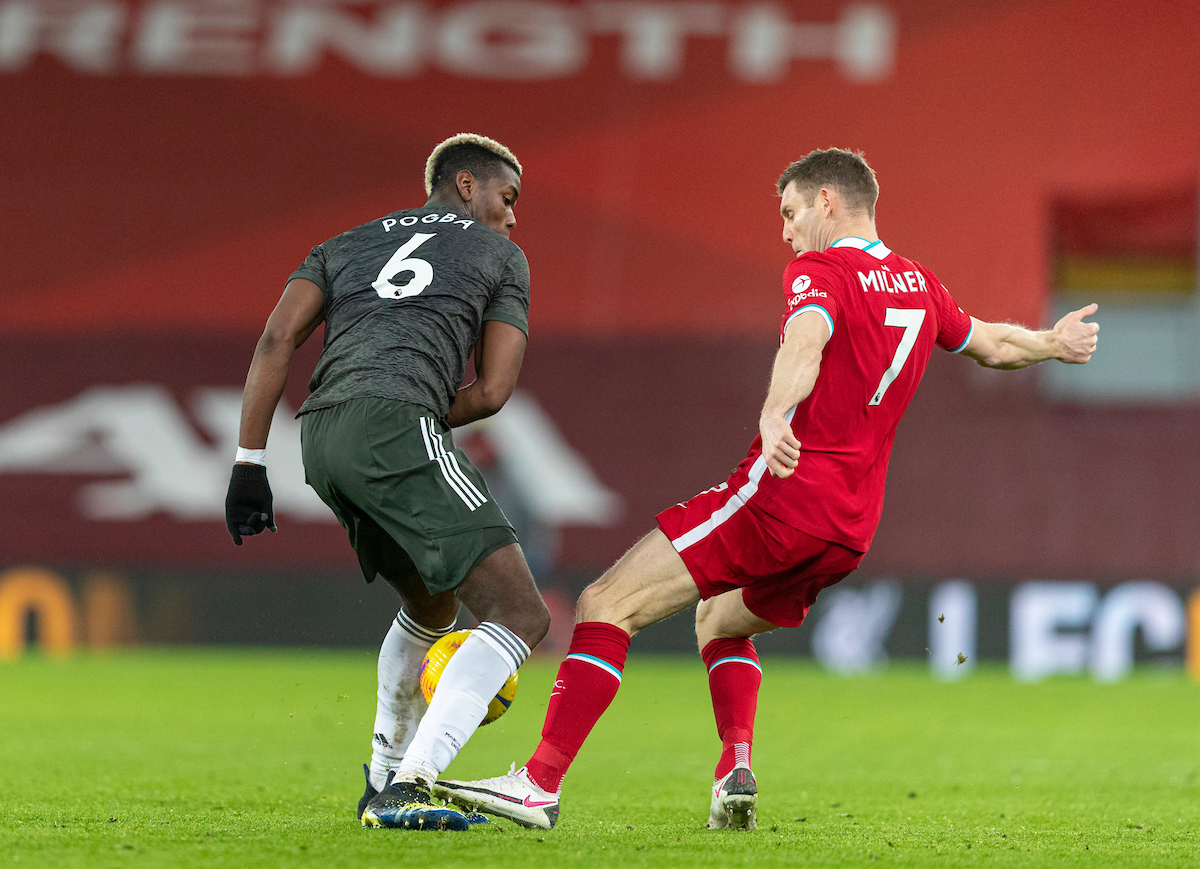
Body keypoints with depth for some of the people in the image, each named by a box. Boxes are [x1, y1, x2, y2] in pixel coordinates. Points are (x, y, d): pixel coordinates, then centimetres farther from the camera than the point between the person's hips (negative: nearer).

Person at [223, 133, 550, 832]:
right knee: (521, 616, -8)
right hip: (396, 422, -7)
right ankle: (406, 790, -22)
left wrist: (251, 464, 12)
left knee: (433, 607, 30)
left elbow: (277, 340, 16)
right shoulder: (500, 256, 22)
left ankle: (384, 785, 33)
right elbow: (493, 391, 12)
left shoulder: (346, 245, 32)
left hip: (320, 434, 7)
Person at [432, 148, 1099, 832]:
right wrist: (1053, 343, 55)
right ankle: (737, 770, 12)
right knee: (720, 621, 33)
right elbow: (992, 344, 34)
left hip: (784, 490, -9)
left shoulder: (821, 270, -6)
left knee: (607, 605, -10)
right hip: (853, 526, 9)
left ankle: (541, 783, -20)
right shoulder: (918, 283, 17)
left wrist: (775, 415, -47)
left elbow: (807, 340, -28)